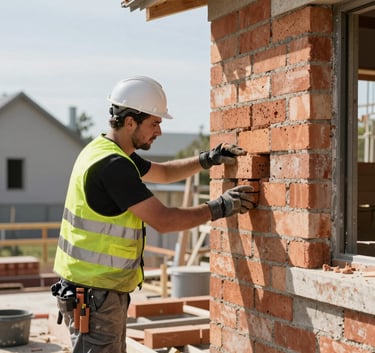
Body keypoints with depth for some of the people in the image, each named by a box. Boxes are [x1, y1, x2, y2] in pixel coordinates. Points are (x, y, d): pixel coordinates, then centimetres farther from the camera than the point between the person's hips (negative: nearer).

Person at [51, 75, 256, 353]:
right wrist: (220, 207, -14)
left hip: (105, 290, 10)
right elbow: (163, 220, -23)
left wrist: (206, 160, 11)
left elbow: (163, 172, 25)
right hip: (94, 295, -10)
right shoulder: (112, 165, -22)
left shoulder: (112, 152, 10)